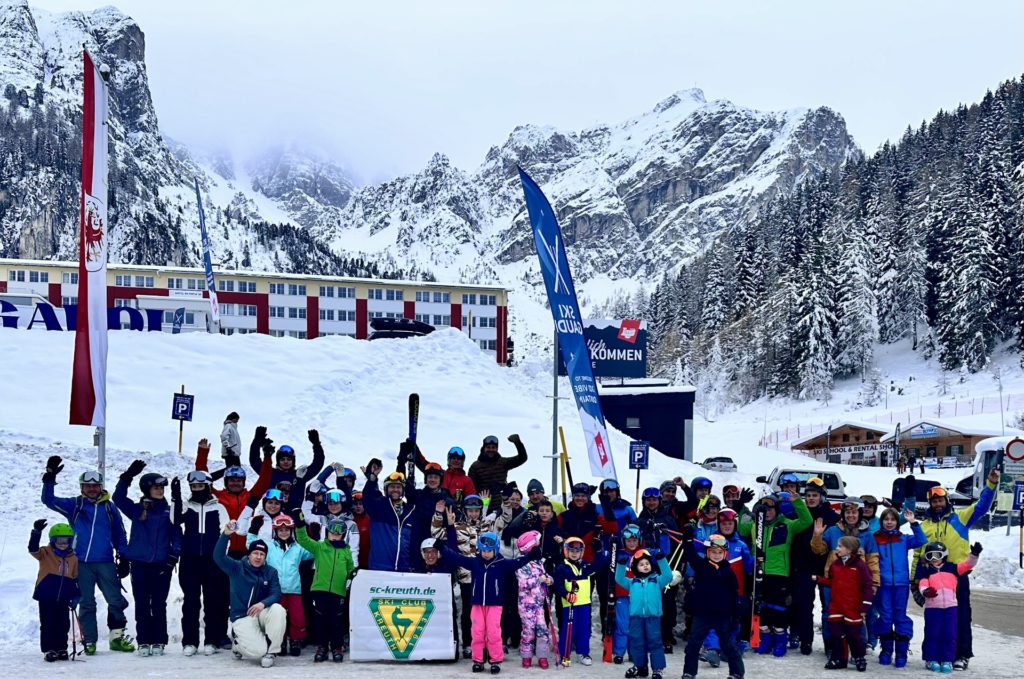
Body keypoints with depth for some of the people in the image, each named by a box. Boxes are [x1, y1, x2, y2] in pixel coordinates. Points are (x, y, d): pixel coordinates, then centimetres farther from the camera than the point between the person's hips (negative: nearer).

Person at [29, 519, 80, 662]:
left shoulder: (73, 558, 9)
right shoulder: (46, 553, -2)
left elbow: (76, 578, 13)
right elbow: (33, 549, -21)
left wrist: (76, 596, 8)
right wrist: (36, 532, -34)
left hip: (63, 598, 3)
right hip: (46, 596, -3)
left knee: (63, 625, 8)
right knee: (48, 624, 0)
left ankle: (61, 649, 18)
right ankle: (49, 650, 5)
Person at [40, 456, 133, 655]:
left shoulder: (109, 507, 8)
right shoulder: (74, 505, 6)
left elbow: (119, 534, 11)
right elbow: (49, 500, -2)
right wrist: (50, 477, -13)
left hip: (105, 563, 1)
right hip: (82, 563, 0)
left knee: (116, 600, -3)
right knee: (86, 604, 5)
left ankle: (117, 637, 7)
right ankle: (89, 641, 12)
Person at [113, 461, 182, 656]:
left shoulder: (169, 511, 7)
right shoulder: (136, 509, 7)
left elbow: (176, 534, 6)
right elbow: (118, 498, -4)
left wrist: (174, 556, -6)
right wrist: (127, 476, -12)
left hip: (162, 565, 0)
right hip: (139, 563, 0)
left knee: (159, 604, 2)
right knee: (142, 604, 3)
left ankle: (159, 642, 7)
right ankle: (144, 642, 8)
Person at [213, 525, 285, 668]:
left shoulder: (270, 572, 5)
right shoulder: (237, 568, -1)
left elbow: (276, 594, -7)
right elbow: (218, 556, -17)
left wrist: (263, 603, -29)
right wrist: (226, 535, -31)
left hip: (261, 613, 3)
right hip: (242, 617, -3)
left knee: (278, 610, -31)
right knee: (258, 650, -25)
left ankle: (270, 651, -14)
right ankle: (239, 642, 13)